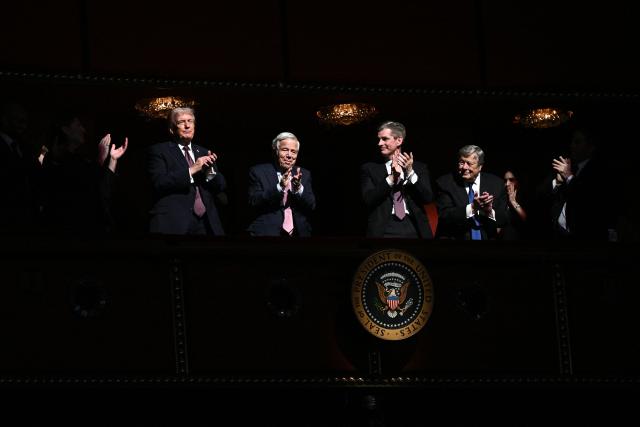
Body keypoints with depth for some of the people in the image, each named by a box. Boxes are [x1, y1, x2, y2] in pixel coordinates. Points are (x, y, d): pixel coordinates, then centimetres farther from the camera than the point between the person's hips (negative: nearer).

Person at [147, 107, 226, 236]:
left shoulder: (204, 153, 16)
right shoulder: (159, 151, 1)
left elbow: (221, 186, 12)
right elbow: (158, 183, -13)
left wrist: (210, 170, -8)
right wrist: (191, 170, -17)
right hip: (174, 222, -4)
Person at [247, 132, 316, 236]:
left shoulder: (304, 174, 8)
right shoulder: (258, 172, -1)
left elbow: (311, 206, -2)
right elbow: (254, 203, -13)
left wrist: (299, 188, -20)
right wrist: (279, 187, -25)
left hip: (298, 232, 3)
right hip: (267, 233, -3)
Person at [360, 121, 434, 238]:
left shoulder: (419, 167, 13)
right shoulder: (369, 169, 10)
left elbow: (428, 198, 2)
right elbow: (368, 200, -4)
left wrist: (410, 173, -10)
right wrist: (391, 177, -14)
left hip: (414, 230, 1)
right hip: (384, 231, -1)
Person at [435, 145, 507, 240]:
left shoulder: (496, 183, -1)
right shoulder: (444, 183, -6)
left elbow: (504, 219, -1)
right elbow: (444, 216, -16)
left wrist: (490, 211, -21)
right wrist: (472, 207, -28)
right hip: (455, 237, -1)